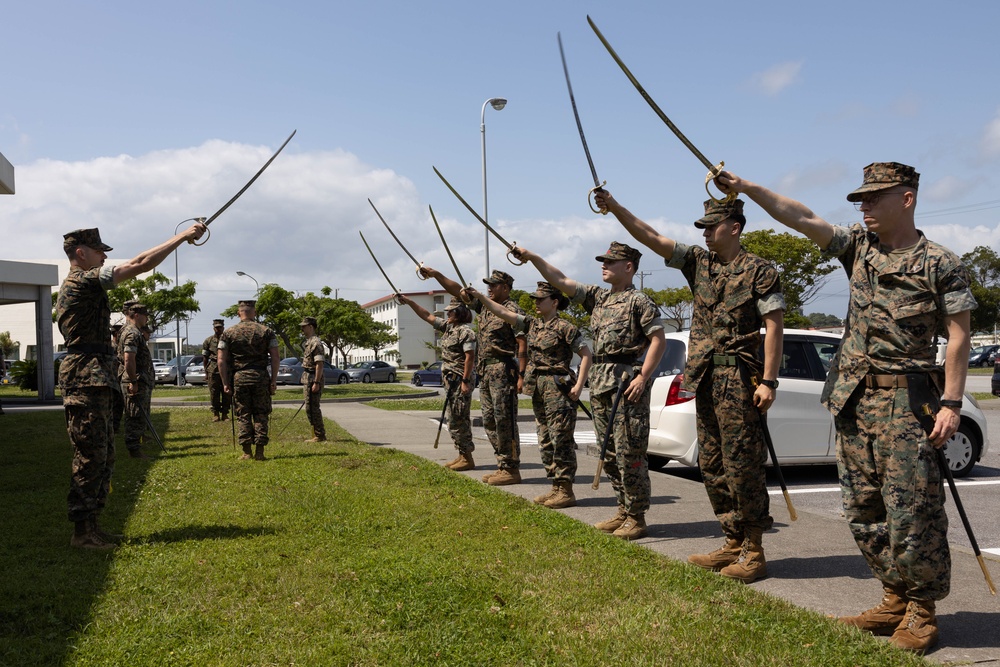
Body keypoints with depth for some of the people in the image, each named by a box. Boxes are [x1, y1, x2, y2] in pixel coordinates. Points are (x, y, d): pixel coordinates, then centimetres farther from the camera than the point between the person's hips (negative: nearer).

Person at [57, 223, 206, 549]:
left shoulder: (75, 285, 21)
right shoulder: (84, 280, -11)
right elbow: (140, 264, -17)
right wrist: (183, 236, -13)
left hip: (93, 379, 11)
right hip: (86, 379, -11)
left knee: (103, 455, 12)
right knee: (90, 455, -7)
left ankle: (90, 524, 18)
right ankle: (83, 531, -2)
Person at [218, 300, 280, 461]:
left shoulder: (228, 333, 4)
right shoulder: (266, 331, 3)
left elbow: (221, 360, -1)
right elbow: (275, 358, -2)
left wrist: (225, 383, 3)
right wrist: (273, 381, 1)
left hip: (239, 377, 0)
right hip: (260, 377, 0)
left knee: (242, 415, 7)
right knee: (261, 415, 6)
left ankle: (247, 452, 6)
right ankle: (259, 452, 3)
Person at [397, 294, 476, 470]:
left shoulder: (465, 331, -13)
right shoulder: (448, 327, 14)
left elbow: (470, 357, -19)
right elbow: (427, 316, 20)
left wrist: (465, 381, -23)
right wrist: (409, 302, 16)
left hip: (460, 381, -10)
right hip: (450, 381, 10)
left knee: (458, 419, -8)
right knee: (455, 419, 13)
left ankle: (467, 458, -2)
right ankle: (462, 455, 19)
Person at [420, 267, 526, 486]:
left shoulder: (512, 310, -9)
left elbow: (523, 344, -14)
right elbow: (458, 291, 18)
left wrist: (522, 375, -20)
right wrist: (436, 275, 9)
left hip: (503, 370, -9)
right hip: (485, 370, 9)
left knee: (504, 420, -7)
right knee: (490, 421, 10)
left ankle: (512, 469, -2)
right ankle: (503, 466, 17)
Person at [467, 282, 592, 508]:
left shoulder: (565, 328, -8)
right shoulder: (532, 324, 12)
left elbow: (586, 355, -9)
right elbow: (502, 312, 10)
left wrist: (579, 385, -16)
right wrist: (479, 296, 3)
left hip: (558, 387, -8)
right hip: (537, 388, 8)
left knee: (561, 440, -6)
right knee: (545, 441, 10)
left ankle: (566, 491, -1)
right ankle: (556, 487, 17)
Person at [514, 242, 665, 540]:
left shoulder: (639, 300, -5)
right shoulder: (598, 297, 17)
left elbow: (658, 340, -10)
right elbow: (560, 280, 14)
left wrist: (643, 376, -18)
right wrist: (531, 257, 6)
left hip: (627, 382, -8)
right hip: (600, 382, 8)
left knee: (629, 452, -6)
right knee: (610, 452, 12)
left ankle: (636, 518, 2)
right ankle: (624, 510, 21)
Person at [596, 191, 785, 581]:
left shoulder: (759, 271, -5)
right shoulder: (699, 263, 13)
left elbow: (774, 326, -9)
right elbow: (650, 237, 7)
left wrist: (769, 381, -16)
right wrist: (614, 207, -4)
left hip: (739, 378, -7)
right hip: (704, 378, 7)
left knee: (741, 463, -4)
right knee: (712, 464, 10)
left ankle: (753, 551, 6)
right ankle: (733, 542, 21)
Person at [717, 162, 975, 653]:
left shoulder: (940, 264, -4)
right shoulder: (858, 247, 10)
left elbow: (958, 337, -5)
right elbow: (800, 218, 3)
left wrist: (951, 403, -13)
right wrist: (746, 188, -6)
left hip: (905, 402, -6)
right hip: (853, 400, 6)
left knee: (910, 512, -4)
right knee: (863, 511, 11)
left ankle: (922, 612, 12)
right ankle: (896, 599, 24)